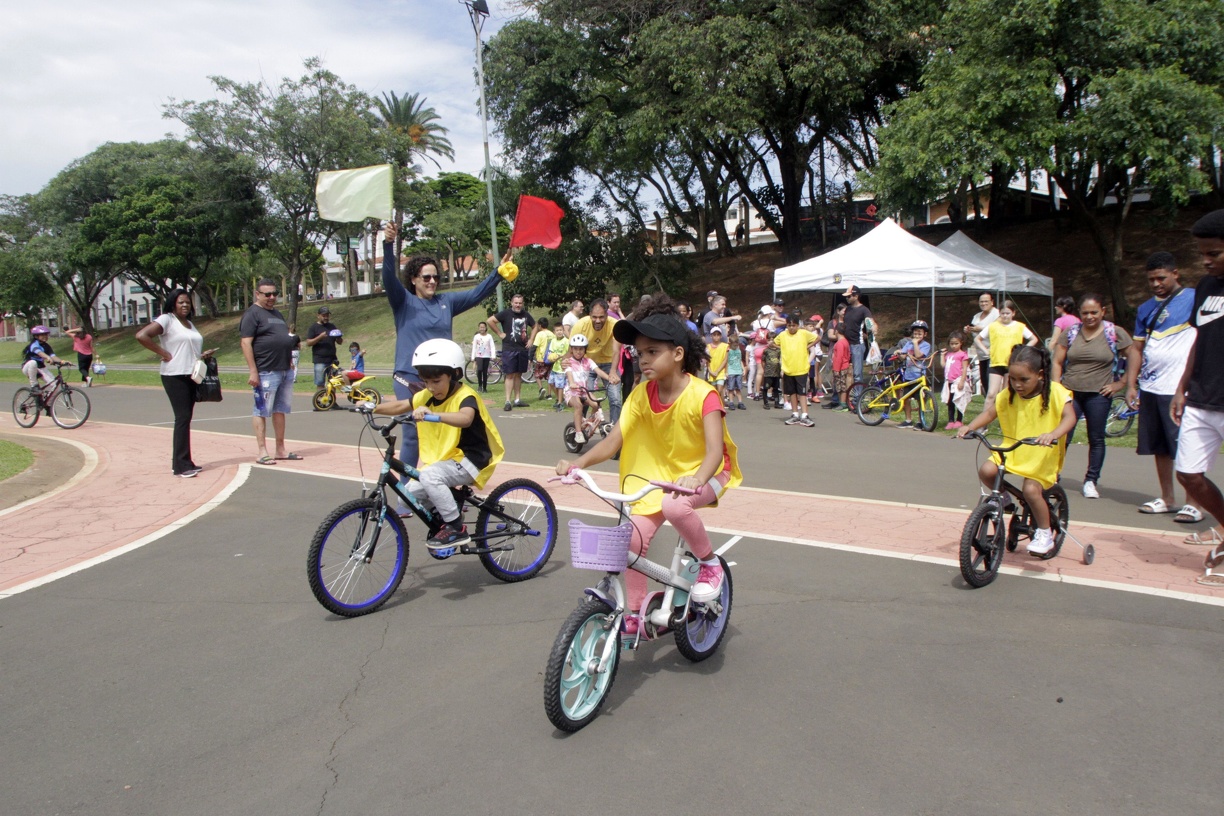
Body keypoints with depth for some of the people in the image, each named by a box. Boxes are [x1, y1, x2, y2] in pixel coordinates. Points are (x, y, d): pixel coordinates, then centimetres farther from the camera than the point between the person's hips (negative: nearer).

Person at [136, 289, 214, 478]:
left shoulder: (190, 324, 20)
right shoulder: (166, 320, -6)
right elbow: (141, 336, -18)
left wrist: (203, 355, 10)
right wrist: (163, 353, -17)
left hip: (192, 376, 8)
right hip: (175, 376, -8)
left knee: (185, 419, 10)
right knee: (183, 418, -12)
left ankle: (182, 462, 15)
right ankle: (181, 465, -10)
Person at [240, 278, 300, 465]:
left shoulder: (277, 314, 20)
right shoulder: (252, 314, -6)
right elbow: (246, 343, -13)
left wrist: (290, 361, 20)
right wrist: (253, 371, -19)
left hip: (285, 371, 8)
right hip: (266, 372, -8)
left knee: (281, 410, 11)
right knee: (262, 411, -3)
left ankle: (281, 449, 18)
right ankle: (262, 451, 0)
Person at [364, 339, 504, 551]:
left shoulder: (465, 396, -19)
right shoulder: (427, 396, 4)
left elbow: (465, 418, -41)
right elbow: (399, 406, 13)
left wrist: (433, 414, -55)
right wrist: (372, 407, -2)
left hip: (469, 460, -8)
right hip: (442, 459, 8)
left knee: (430, 476, -30)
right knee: (413, 491, -7)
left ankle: (457, 529, -16)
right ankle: (441, 520, 20)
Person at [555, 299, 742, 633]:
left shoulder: (702, 394, -22)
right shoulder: (642, 395, -8)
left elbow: (715, 449, -33)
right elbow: (614, 439, -15)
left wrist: (696, 479, -54)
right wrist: (579, 462, -32)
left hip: (707, 473, -5)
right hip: (663, 474, 5)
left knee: (675, 506, -36)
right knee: (633, 538, -10)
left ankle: (710, 563, -8)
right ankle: (634, 615, 7)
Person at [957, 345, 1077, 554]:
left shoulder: (1054, 392, -14)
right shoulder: (1009, 394, -2)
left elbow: (1069, 417, -25)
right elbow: (989, 413, -2)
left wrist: (1053, 434, -45)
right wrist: (969, 427, -21)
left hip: (1043, 454, -4)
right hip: (1013, 449, 4)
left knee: (1031, 490, -23)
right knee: (986, 471, -18)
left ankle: (1045, 533, 2)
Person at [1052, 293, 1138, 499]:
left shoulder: (1115, 333, -1)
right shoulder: (1070, 333, 4)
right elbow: (1057, 362, 6)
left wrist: (1121, 383, -3)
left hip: (1098, 394, -1)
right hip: (1070, 392, 1)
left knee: (1096, 439, 7)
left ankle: (1091, 481, 16)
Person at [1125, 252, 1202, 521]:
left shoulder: (1193, 299, -3)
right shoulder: (1146, 308, 14)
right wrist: (1131, 384, 8)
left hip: (1180, 388, -6)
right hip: (1150, 387, 6)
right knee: (1159, 447, 12)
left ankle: (1193, 503, 8)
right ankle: (1167, 498, 23)